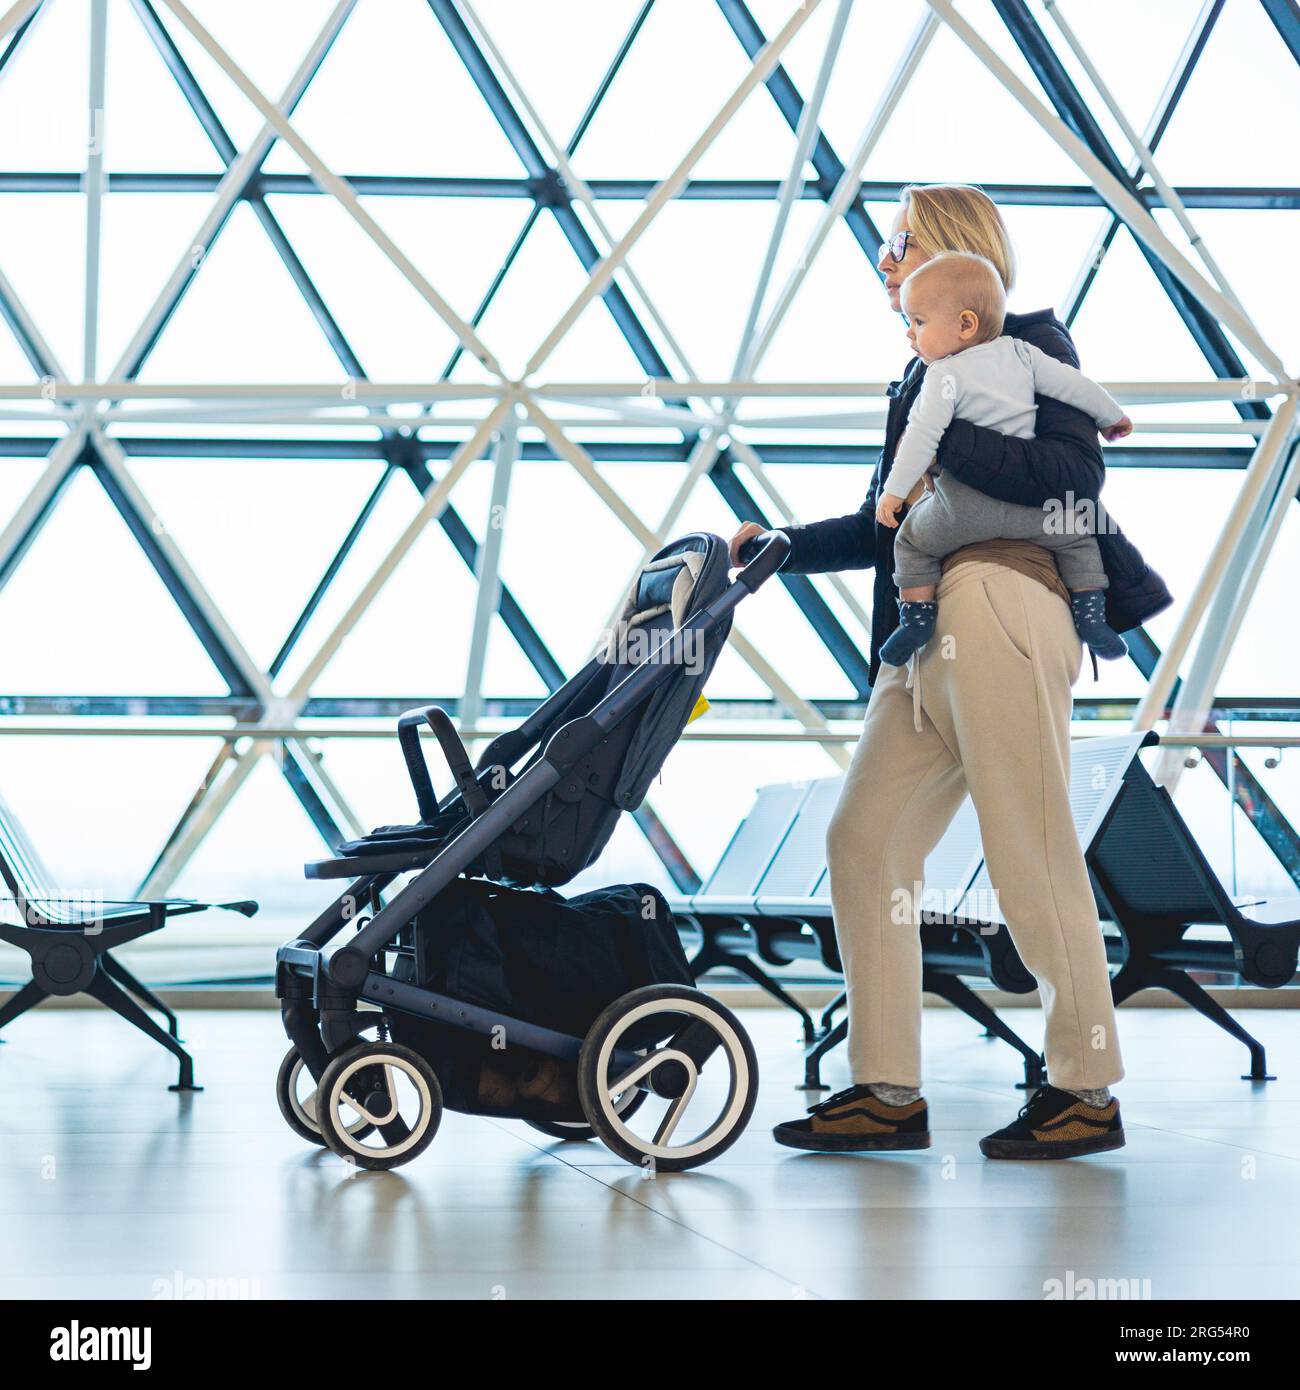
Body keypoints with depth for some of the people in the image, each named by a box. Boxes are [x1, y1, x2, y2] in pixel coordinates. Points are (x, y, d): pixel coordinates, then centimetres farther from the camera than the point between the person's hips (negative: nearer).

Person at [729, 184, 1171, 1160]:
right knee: (867, 842, 3)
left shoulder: (1029, 343, 2)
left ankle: (1089, 1094, 4)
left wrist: (943, 441, -14)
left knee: (1032, 856, -6)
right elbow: (885, 525, 27)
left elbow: (1076, 474, -13)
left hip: (1003, 611, -9)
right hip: (929, 635, 9)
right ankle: (889, 1093, 6)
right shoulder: (930, 374, 25)